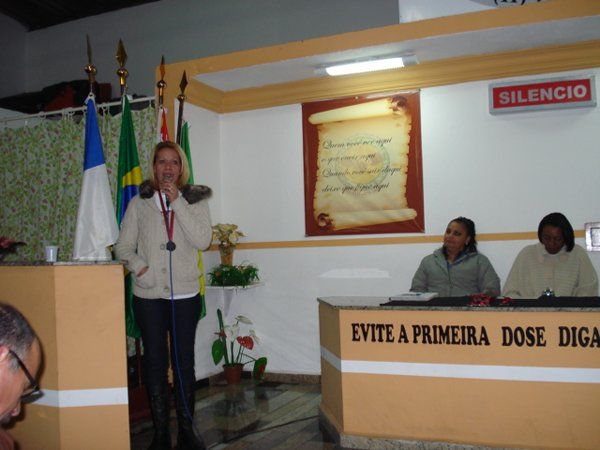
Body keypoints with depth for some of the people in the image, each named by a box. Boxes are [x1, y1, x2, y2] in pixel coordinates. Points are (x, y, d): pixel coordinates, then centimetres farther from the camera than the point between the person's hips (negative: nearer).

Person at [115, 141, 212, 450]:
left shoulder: (195, 200, 3)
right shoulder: (139, 203, 4)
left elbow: (202, 240, -12)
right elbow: (124, 246, 5)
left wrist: (177, 201, -14)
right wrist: (140, 267, -13)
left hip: (185, 295, 0)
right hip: (148, 296, 1)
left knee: (184, 361, 7)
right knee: (155, 362, 7)